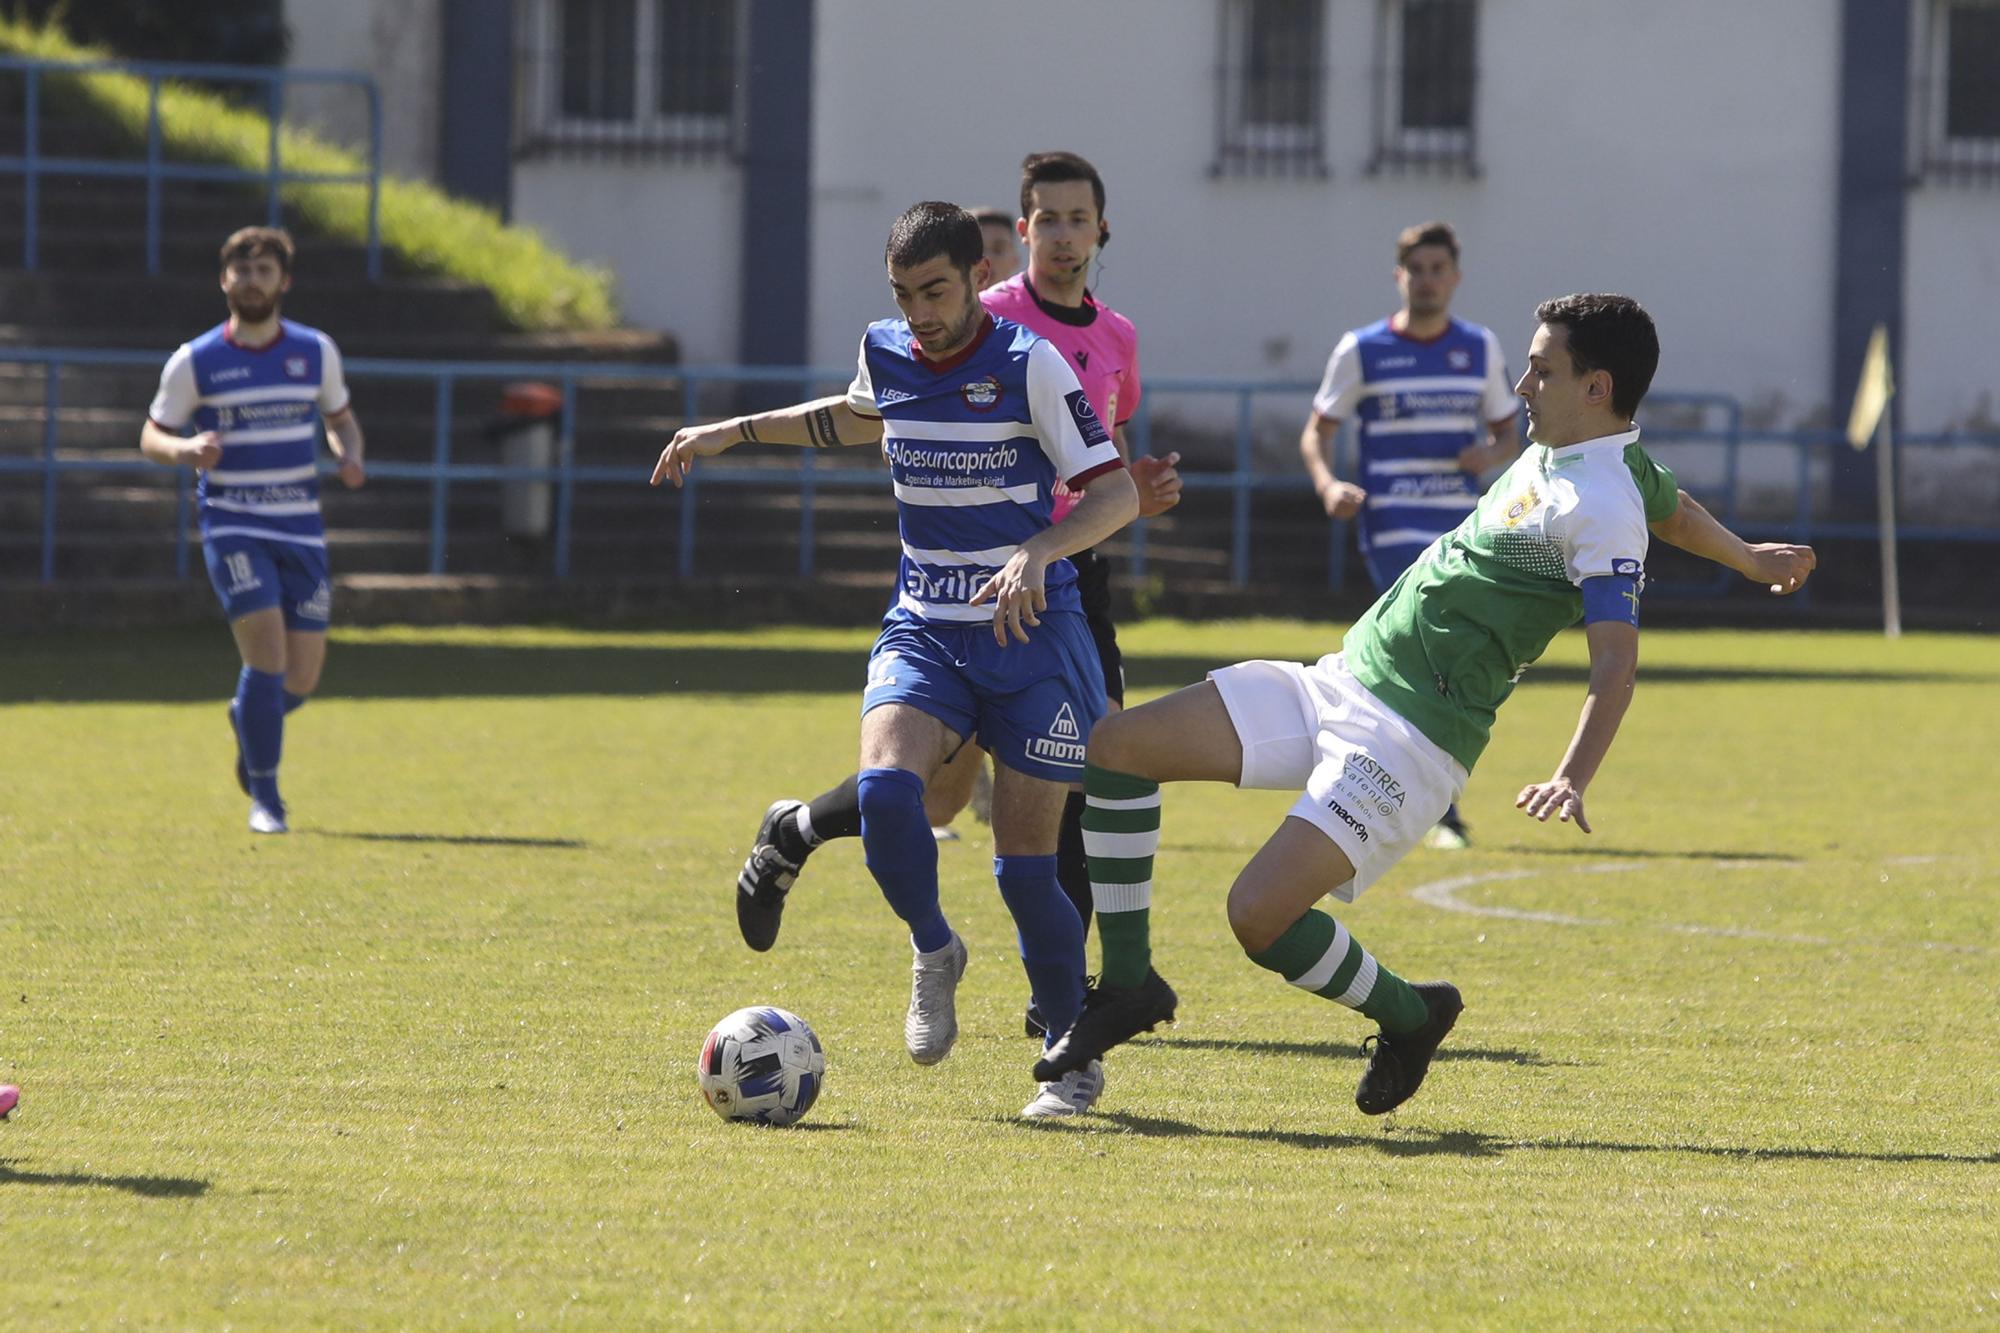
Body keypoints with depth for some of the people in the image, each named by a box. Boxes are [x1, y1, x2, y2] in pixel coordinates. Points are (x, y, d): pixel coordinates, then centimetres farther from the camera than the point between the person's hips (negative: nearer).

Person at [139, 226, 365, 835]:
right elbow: (151, 436, 5)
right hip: (232, 526, -3)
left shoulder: (316, 351, 5)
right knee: (267, 651, -19)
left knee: (301, 679, 2)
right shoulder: (194, 362, -2)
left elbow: (340, 419, 18)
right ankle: (264, 796, -6)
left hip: (300, 527, 3)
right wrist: (185, 451, -19)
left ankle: (248, 718, 39)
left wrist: (350, 458, -4)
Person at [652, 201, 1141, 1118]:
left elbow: (1116, 491, -13)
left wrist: (1038, 551, -31)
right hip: (924, 630, 4)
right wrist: (731, 434, 28)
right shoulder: (886, 355, 3)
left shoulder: (1028, 365, -12)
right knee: (884, 786, -25)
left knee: (1026, 862, -5)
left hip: (1031, 635, -4)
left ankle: (1074, 1058, 15)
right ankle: (933, 953, 3)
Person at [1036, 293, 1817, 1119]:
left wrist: (1573, 778, -40)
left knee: (1259, 915, -22)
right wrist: (1753, 561, 51)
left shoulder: (1600, 511, -16)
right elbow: (1673, 508, 31)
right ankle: (1129, 984, 9)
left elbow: (1616, 659, -25)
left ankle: (1407, 1015, 7)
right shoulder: (1551, 454, 13)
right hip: (1340, 680, 10)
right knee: (1115, 746, -1)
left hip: (1409, 740, -10)